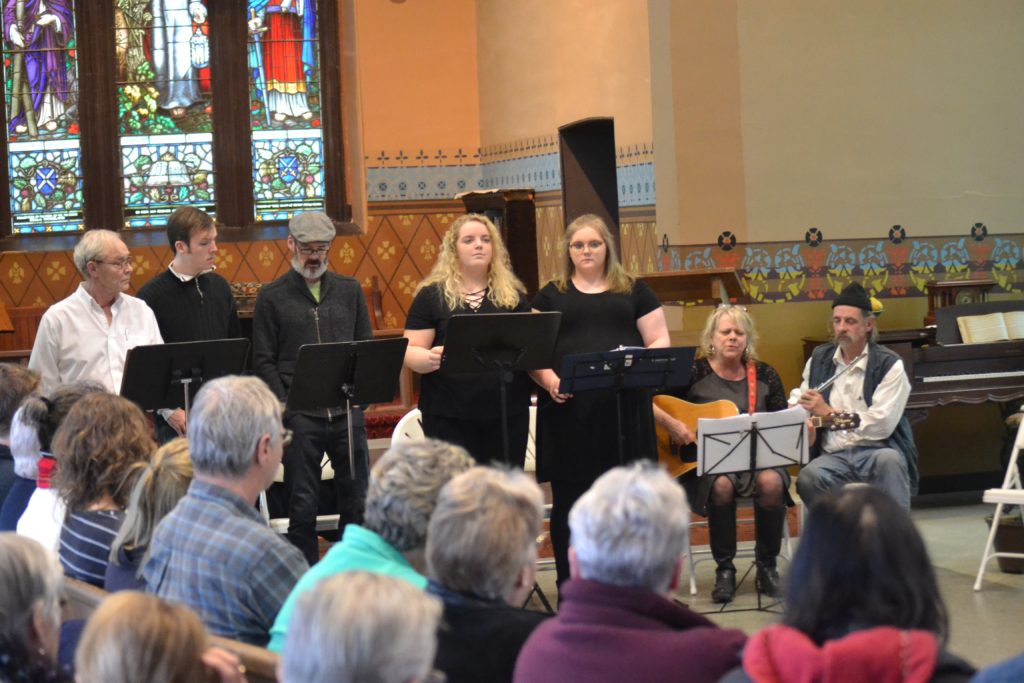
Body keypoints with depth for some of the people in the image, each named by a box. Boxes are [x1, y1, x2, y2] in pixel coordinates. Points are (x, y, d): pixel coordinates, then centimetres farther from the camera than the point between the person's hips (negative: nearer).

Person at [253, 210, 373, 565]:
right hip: (300, 416, -3)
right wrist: (287, 408, -11)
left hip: (347, 412, 3)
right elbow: (263, 362, 0)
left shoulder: (349, 290, 12)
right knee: (303, 506, 2)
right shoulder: (272, 296, 4)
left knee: (357, 501, 7)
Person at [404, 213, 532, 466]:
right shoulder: (432, 295, 4)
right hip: (449, 416, -2)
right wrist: (431, 358, -22)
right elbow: (410, 352, 1)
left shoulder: (512, 294, 11)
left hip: (507, 414, 2)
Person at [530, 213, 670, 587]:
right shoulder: (551, 295, 14)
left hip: (623, 407, 0)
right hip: (567, 408, 0)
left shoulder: (633, 291, 14)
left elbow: (659, 341, 10)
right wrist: (548, 378, -11)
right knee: (569, 498, 1)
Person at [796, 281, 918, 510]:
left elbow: (882, 425, -13)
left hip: (877, 450, -3)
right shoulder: (819, 359, 15)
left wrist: (828, 412, -10)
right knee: (808, 478, -31)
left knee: (888, 460, -39)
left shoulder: (889, 364, -2)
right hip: (833, 455, 3)